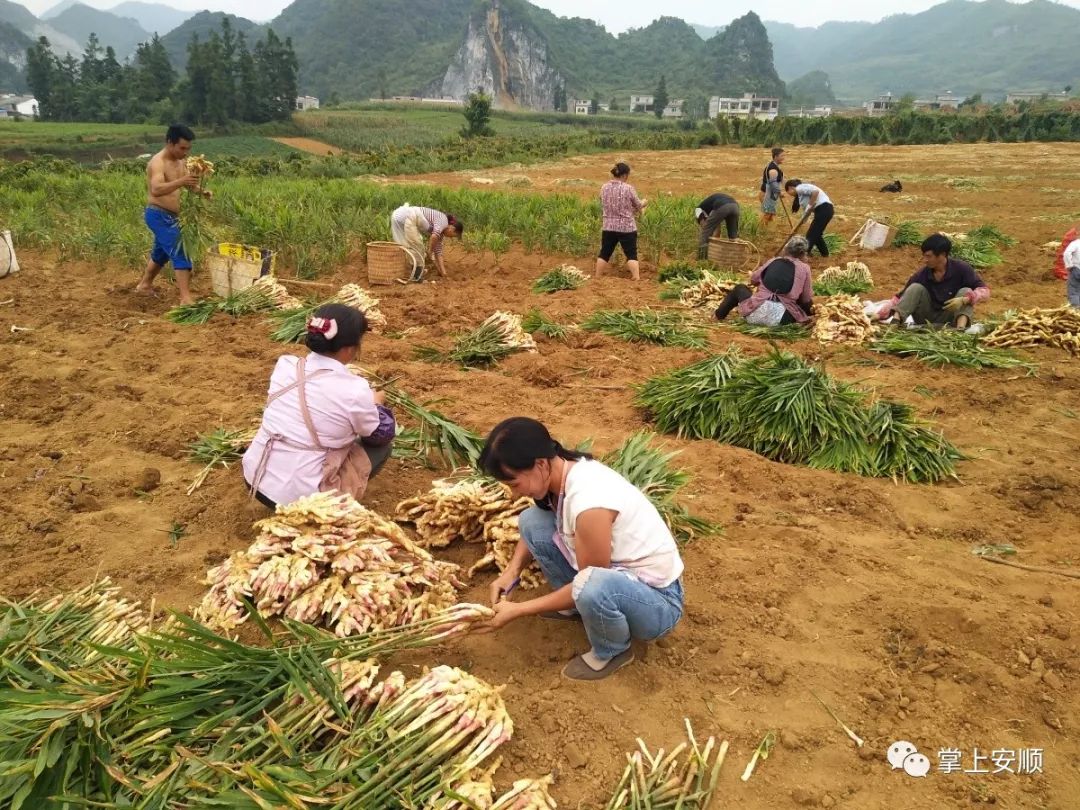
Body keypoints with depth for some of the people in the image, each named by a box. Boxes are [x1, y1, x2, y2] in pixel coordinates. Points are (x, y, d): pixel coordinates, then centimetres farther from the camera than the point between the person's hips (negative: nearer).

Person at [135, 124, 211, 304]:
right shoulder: (158, 163, -21)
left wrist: (202, 191, -9)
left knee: (161, 253, 25)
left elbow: (188, 183, 14)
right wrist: (181, 181, -50)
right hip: (159, 216, -10)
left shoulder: (180, 161, 7)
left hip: (169, 216, 10)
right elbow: (156, 190, -36)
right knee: (180, 254, -18)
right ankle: (186, 298, -22)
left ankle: (144, 285, 44)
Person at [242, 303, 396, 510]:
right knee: (381, 447, 11)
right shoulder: (354, 391, -20)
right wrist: (377, 404, 19)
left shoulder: (285, 364, -4)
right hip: (297, 497, -6)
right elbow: (381, 435, 0)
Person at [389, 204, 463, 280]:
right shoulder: (443, 220, -2)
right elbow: (434, 236, -22)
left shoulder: (440, 230, 22)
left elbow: (438, 251, 25)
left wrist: (443, 272, 24)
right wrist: (429, 252, -8)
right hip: (406, 217, -9)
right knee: (416, 248, -2)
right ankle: (416, 276, 2)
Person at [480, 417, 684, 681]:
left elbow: (589, 582, -23)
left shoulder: (589, 503, -33)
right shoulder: (562, 471, -8)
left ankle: (612, 652, -7)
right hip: (616, 575, 8)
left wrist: (518, 610, -15)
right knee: (531, 520, -4)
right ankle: (576, 606, 14)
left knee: (594, 585, -41)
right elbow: (535, 529, 12)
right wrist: (512, 570, -4)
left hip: (657, 602, -7)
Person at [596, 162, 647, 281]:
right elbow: (638, 206, 0)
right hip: (627, 227, -4)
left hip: (609, 227, 4)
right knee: (631, 254, 2)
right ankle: (636, 278, -2)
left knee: (604, 253, 13)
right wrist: (644, 202, 22)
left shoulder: (604, 188, 2)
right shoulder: (628, 188, -12)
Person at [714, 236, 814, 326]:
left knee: (740, 288, 32)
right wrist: (809, 308, 29)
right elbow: (807, 300, 7)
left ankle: (720, 314, 34)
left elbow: (753, 279, 24)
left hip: (757, 312, 2)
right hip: (781, 318, -1)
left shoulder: (773, 261, 14)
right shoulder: (804, 268, 7)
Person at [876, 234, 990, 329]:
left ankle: (960, 329, -44)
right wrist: (879, 315, -20)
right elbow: (901, 297, -8)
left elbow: (984, 290, -15)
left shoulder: (961, 269, -13)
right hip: (927, 320, 1)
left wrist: (964, 300, -35)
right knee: (916, 288, -17)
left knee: (965, 291, -22)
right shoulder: (922, 275, -8)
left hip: (950, 319, -1)